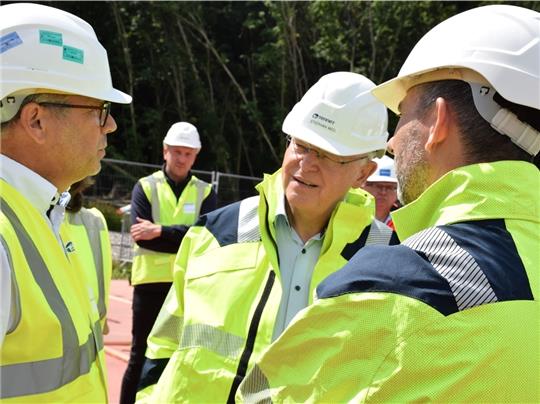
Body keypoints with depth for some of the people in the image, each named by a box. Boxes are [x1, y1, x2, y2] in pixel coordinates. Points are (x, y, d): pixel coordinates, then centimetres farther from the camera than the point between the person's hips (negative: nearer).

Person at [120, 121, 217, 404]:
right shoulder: (145, 187, 2)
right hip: (151, 283, -1)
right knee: (142, 355, 6)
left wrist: (160, 231, -17)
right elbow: (141, 235, -12)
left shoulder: (205, 192, 6)